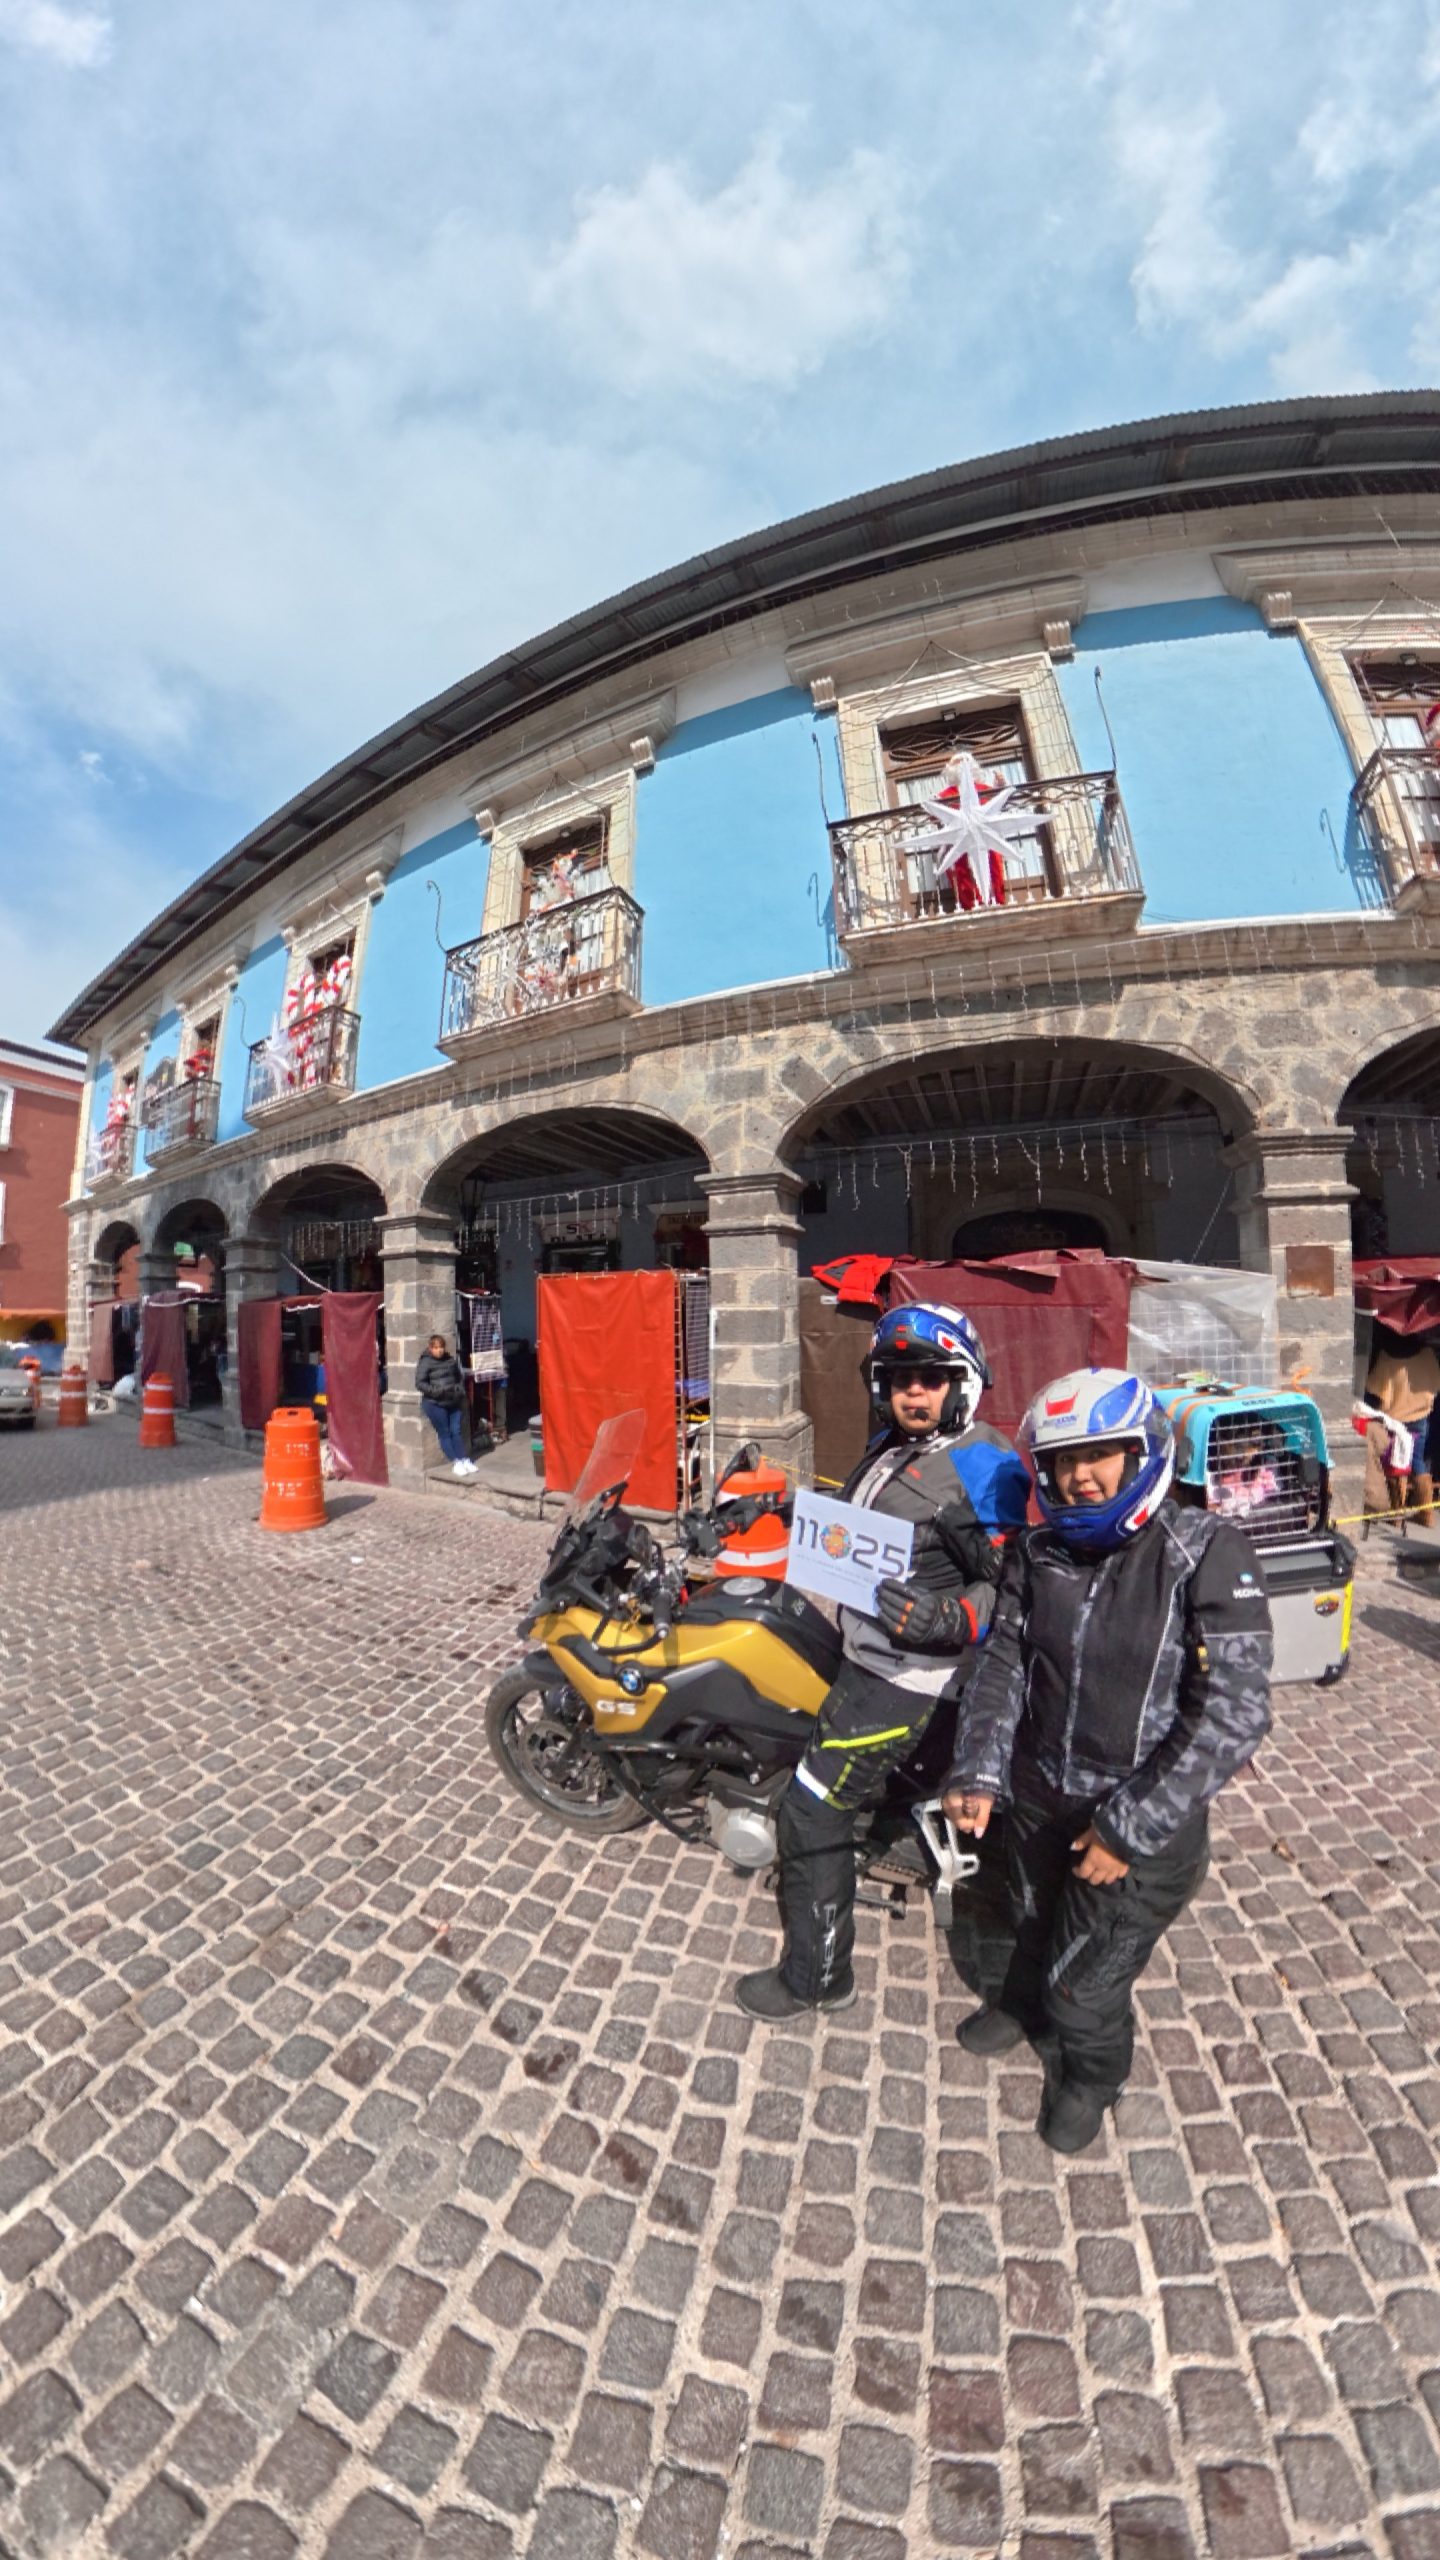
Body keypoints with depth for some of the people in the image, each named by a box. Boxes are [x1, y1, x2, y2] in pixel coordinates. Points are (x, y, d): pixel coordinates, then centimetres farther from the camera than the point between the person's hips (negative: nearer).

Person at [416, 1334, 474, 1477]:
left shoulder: (451, 1359, 8)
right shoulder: (425, 1362, -6)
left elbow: (460, 1376, 20)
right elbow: (420, 1383, -12)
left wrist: (459, 1389, 3)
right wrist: (436, 1391, -22)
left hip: (454, 1402, 4)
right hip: (435, 1404, -4)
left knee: (457, 1431, 6)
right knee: (444, 1433, 0)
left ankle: (464, 1460, 11)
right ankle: (455, 1462, 4)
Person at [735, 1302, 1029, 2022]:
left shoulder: (982, 1464, -21)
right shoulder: (891, 1444, 6)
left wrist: (944, 1622, -38)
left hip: (902, 1674, -9)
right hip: (862, 1650, 10)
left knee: (811, 1813, 1)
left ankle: (815, 1975, 24)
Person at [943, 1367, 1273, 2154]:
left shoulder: (1208, 1553, -22)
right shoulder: (1035, 1554, -7)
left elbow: (1233, 1712, -24)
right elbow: (1003, 1666, -4)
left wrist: (1133, 1826, -23)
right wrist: (978, 1771, -16)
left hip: (1141, 1821, -4)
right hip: (1037, 1798, 4)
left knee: (1087, 1983, 12)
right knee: (1034, 1929, 28)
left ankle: (1093, 2073, 47)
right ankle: (1026, 2005, 61)